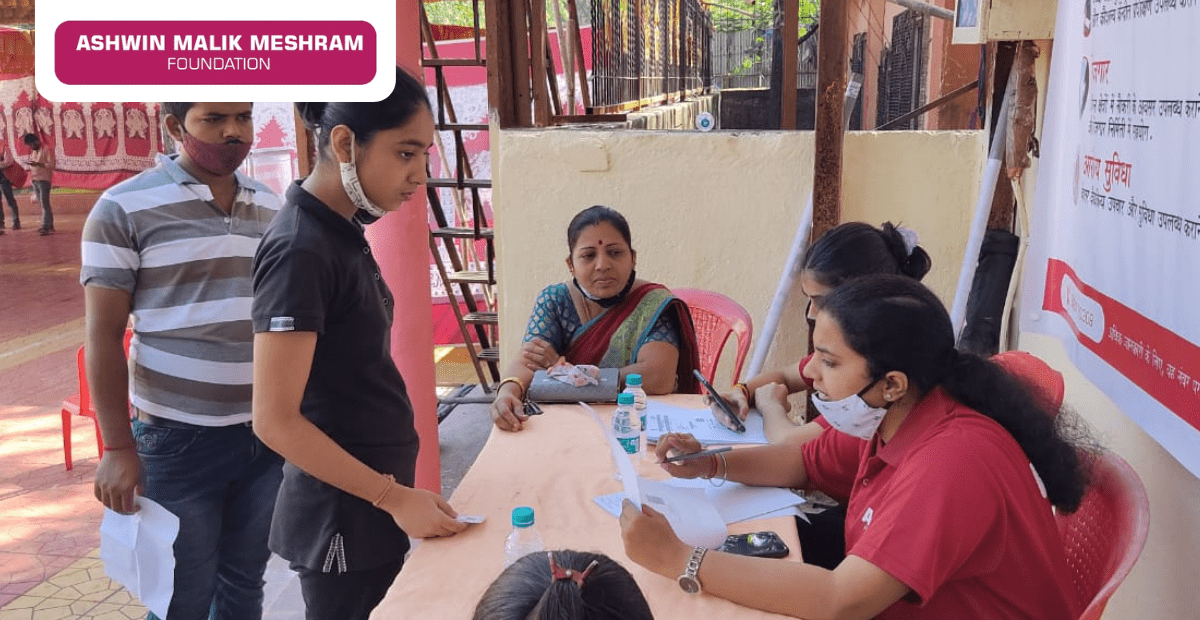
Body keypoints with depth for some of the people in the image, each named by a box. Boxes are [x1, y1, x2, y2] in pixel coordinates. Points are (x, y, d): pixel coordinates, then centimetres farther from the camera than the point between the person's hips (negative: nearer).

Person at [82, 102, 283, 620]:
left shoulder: (272, 208, 8)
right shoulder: (124, 208, -7)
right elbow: (104, 335, -8)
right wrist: (117, 446, -11)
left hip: (270, 435, 5)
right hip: (179, 439, -4)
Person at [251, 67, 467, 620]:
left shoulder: (342, 230, 5)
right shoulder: (300, 250, -21)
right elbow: (276, 420, -22)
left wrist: (392, 491, 14)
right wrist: (393, 496, -19)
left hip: (371, 501, 8)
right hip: (342, 513, -8)